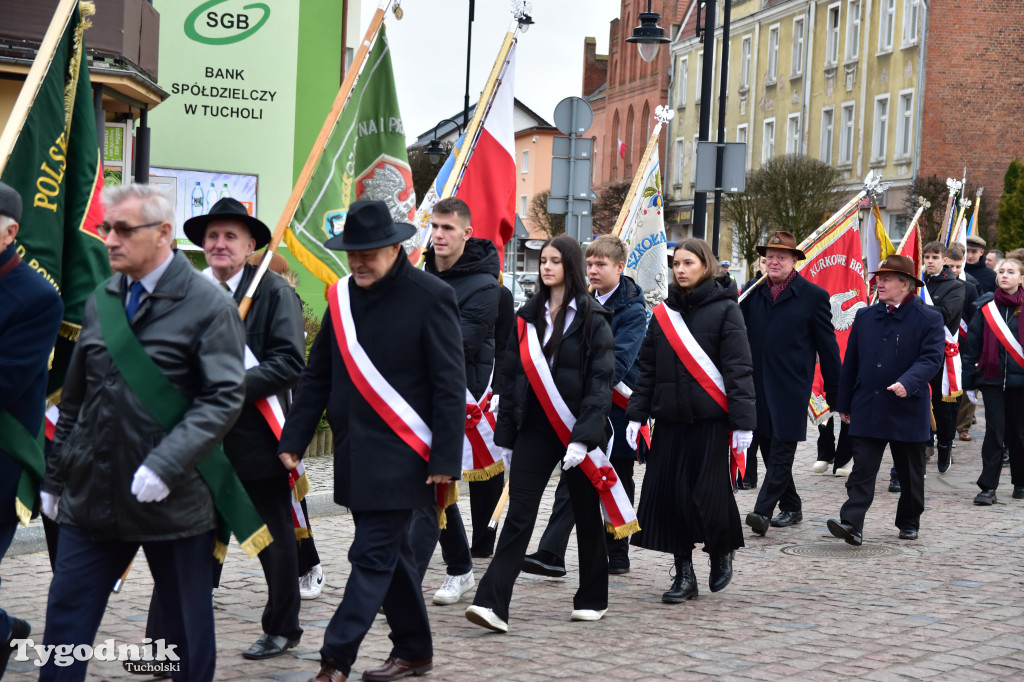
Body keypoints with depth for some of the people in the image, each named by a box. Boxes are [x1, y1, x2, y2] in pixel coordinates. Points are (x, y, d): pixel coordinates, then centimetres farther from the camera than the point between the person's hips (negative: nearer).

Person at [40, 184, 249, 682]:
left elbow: (224, 398, -15)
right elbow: (75, 398, 16)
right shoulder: (101, 302, 9)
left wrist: (165, 464, -24)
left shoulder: (208, 306, -9)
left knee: (188, 629, 8)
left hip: (171, 499, -5)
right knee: (65, 621, 6)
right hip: (92, 495, 5)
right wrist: (55, 476, 16)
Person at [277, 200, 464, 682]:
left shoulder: (430, 297, -9)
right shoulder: (342, 296, 9)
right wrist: (293, 440, 7)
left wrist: (445, 460, -14)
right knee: (390, 553, 15)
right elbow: (317, 376, 13)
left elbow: (450, 386, -10)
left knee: (373, 556, -6)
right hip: (354, 456, 6)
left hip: (400, 457, -6)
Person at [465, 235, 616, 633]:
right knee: (518, 515, -6)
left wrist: (584, 436, -20)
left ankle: (592, 599, 25)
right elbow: (513, 376, 11)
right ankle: (492, 603, -13)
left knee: (586, 515, 10)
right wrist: (505, 434, 7)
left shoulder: (592, 319, -5)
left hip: (576, 431, -3)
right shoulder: (528, 317, 9)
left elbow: (601, 381, -11)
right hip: (534, 430, 3)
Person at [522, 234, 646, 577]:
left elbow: (619, 362, -20)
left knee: (618, 482, 9)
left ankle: (617, 555, 20)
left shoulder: (632, 310, -9)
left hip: (617, 408, -5)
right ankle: (551, 555, -10)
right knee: (572, 478, -4)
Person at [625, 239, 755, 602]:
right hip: (669, 420, 5)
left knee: (708, 493, -5)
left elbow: (738, 368, -7)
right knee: (668, 494, 1)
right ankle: (684, 575, 11)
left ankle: (721, 553, 25)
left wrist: (742, 420, -13)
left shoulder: (724, 309, -2)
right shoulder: (663, 313, 12)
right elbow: (647, 367, 14)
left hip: (710, 419, -4)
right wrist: (636, 413, 6)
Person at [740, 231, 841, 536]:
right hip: (758, 386, 5)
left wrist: (834, 393, 0)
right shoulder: (754, 292, 9)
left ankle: (763, 511, -11)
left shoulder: (813, 296, -2)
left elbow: (827, 346, 0)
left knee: (781, 452, -8)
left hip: (791, 388, -5)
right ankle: (790, 507, 24)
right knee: (770, 451, 11)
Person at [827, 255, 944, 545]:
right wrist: (844, 403, 11)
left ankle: (909, 522, 28)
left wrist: (908, 383, -32)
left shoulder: (928, 320, -4)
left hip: (907, 410, -2)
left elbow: (931, 358, -14)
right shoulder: (865, 317, 8)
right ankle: (851, 524, -15)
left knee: (910, 473, 12)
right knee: (862, 469, -7)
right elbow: (851, 362, 12)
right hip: (867, 410, 2)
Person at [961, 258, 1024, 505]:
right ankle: (988, 487, -3)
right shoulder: (986, 307, 4)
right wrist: (969, 381, 3)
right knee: (994, 431, -4)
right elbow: (972, 344, 6)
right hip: (992, 378, 0)